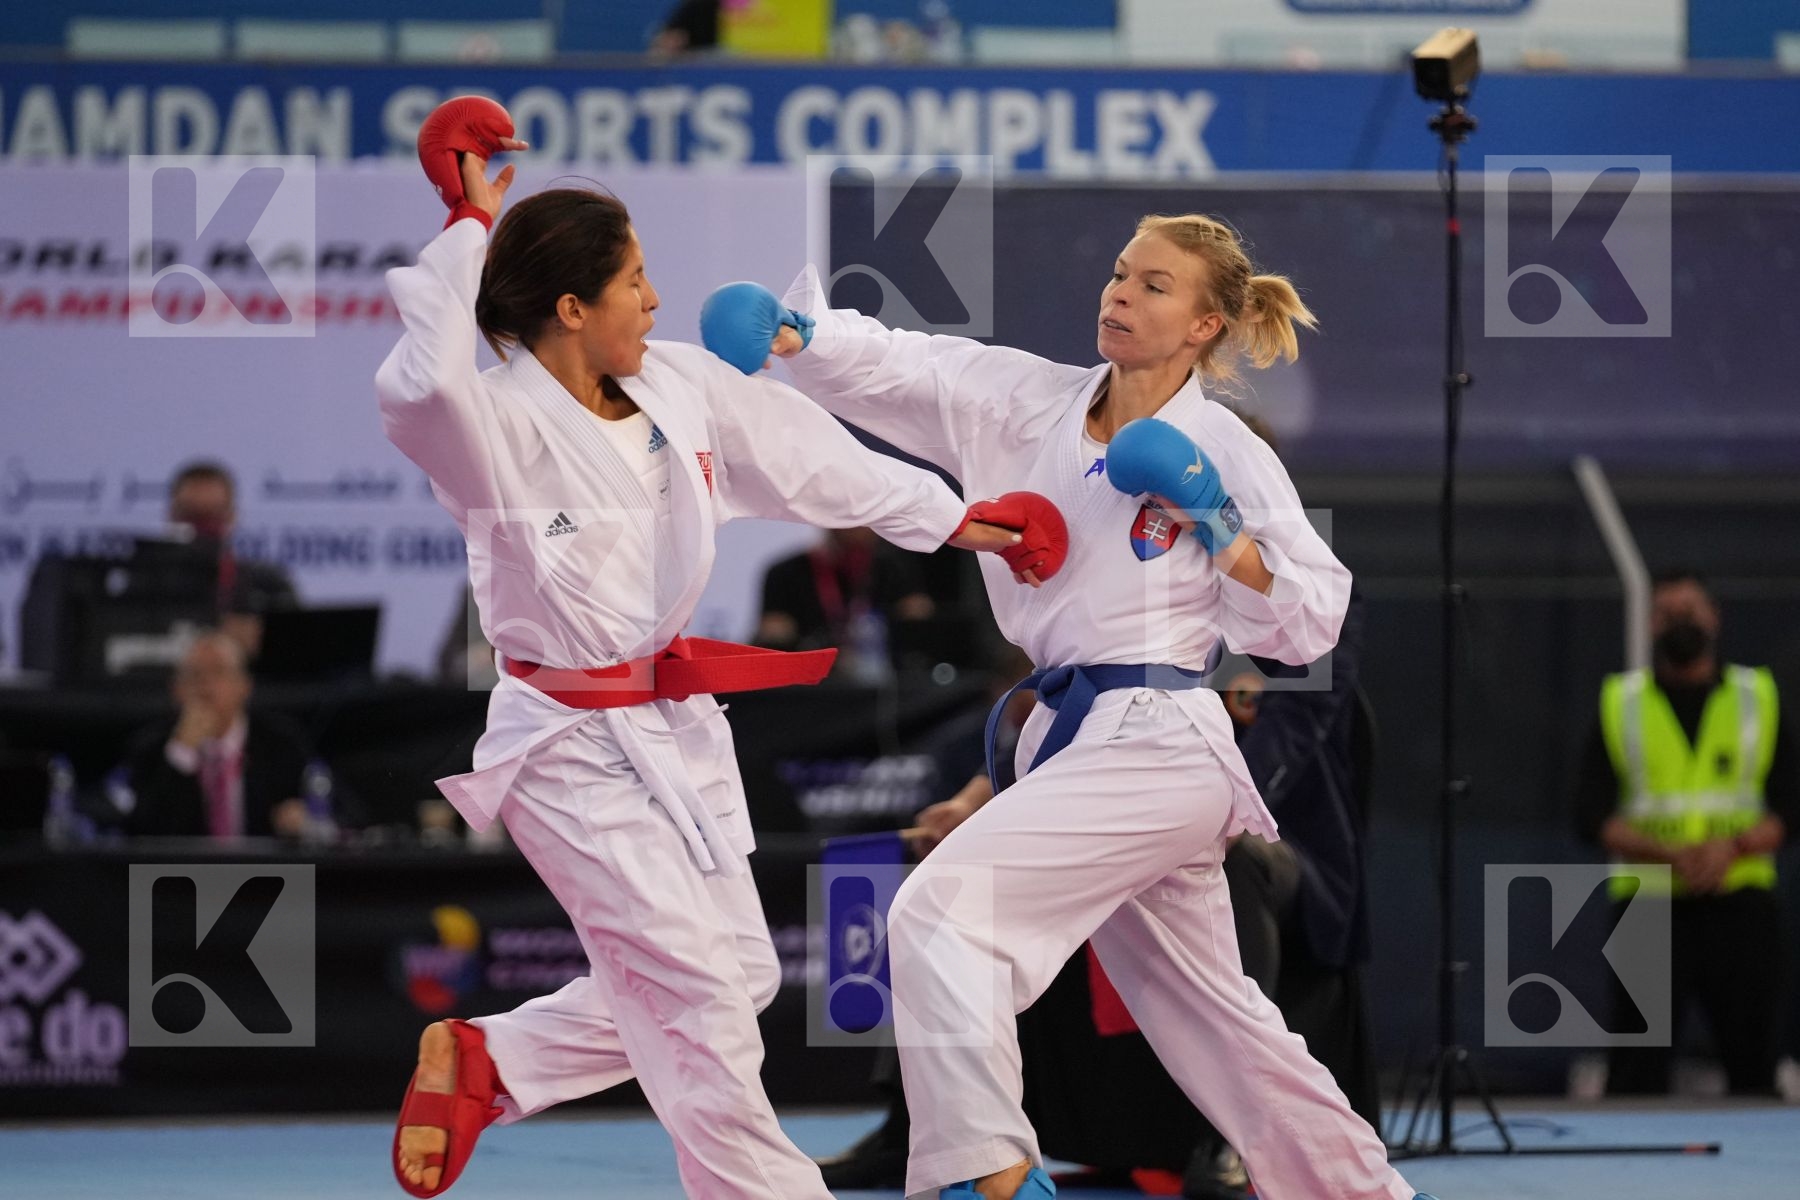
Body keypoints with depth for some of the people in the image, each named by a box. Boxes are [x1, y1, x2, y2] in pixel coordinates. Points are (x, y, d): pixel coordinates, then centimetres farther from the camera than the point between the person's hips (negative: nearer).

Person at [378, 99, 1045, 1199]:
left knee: (735, 975, 16)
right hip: (574, 747, -8)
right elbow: (421, 387, -45)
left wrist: (951, 519, 13)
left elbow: (807, 455, 11)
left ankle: (482, 1063, 27)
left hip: (673, 726, 8)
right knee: (697, 993, -8)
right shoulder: (499, 426, -22)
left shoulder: (676, 385, 0)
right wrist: (466, 228, -38)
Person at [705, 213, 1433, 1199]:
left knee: (943, 909, -22)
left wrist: (1219, 532, -17)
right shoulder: (1028, 401, 7)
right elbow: (887, 364, -3)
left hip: (1150, 745, -7)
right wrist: (793, 332, -20)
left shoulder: (1225, 453, -6)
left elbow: (1309, 621, -6)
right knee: (1210, 1017, 19)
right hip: (1076, 739, 7)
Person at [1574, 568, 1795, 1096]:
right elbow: (1590, 816, 1)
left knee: (1753, 1063, -2)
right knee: (1636, 1066, -6)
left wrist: (1735, 846, -16)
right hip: (1649, 903, -1)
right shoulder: (1621, 702, 8)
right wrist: (1667, 852, -15)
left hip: (1739, 899, 1)